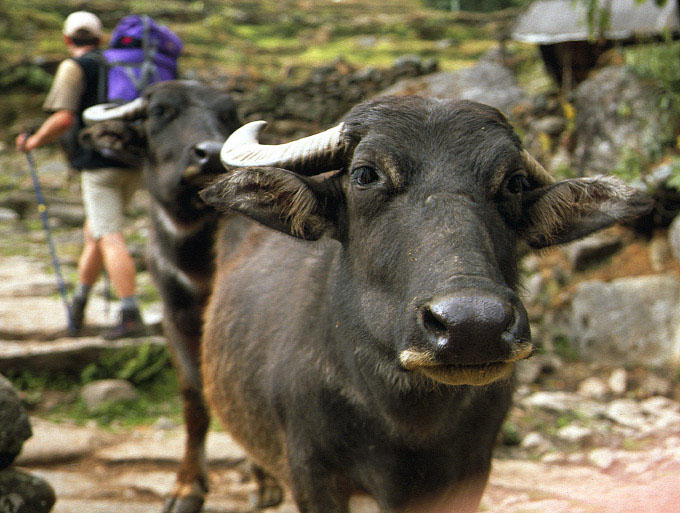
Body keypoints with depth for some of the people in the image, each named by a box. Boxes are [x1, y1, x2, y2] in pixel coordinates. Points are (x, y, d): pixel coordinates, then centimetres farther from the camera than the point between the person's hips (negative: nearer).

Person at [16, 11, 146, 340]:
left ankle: (131, 317, -19)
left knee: (110, 239, -11)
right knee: (94, 231, 20)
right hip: (135, 164, 7)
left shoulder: (74, 67, -3)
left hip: (100, 163, -7)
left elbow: (64, 119, -15)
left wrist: (34, 142, 1)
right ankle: (78, 305, 28)